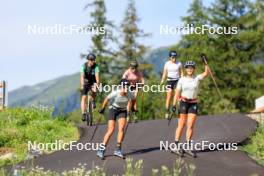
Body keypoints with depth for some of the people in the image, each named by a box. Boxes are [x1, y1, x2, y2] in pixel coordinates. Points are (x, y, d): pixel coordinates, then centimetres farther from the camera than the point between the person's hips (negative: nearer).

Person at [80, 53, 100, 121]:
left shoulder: (96, 66, -20)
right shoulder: (84, 66, -21)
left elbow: (97, 75, -32)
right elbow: (82, 76, -33)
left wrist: (97, 84, -49)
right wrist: (82, 85, -48)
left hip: (93, 82, 0)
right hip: (85, 82, 0)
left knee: (94, 91, -32)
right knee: (84, 97, -11)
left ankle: (93, 100, -2)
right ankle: (83, 114, -8)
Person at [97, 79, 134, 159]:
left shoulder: (130, 94, -20)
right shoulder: (115, 93, -27)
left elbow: (132, 99, 4)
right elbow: (107, 99, -8)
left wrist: (129, 109, 13)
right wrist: (102, 109, 4)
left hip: (123, 111, 2)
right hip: (113, 109, -2)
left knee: (121, 128, -16)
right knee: (111, 130, -11)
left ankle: (118, 150, -8)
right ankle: (101, 150, -4)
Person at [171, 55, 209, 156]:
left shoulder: (197, 78, 3)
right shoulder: (182, 80, 0)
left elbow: (206, 73, -13)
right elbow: (177, 93, 0)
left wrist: (205, 63, -24)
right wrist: (174, 105, -6)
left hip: (193, 103, 2)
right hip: (184, 103, -1)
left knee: (190, 126, -1)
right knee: (181, 125, -1)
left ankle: (188, 146, 5)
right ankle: (176, 145, 5)